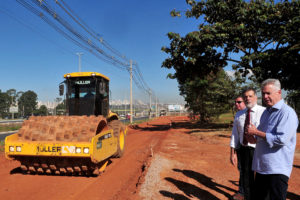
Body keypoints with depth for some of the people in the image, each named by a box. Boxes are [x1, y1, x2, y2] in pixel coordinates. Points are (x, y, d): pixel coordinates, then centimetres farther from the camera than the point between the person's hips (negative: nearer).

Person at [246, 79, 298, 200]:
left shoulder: (287, 113, -15)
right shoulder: (266, 112, 13)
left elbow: (282, 139, -25)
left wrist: (256, 132, -17)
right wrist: (252, 136, 2)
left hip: (277, 169, -8)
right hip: (261, 166, 9)